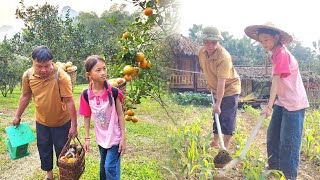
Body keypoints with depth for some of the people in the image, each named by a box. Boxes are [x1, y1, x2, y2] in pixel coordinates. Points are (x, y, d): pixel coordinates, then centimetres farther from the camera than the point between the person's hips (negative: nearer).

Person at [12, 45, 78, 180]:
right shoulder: (27, 75, -12)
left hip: (61, 122, -4)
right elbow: (25, 96, 5)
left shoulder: (61, 76, -27)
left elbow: (69, 101, -24)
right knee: (43, 148, 20)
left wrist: (74, 125, -22)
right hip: (41, 121, 4)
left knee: (62, 149, 12)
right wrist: (18, 116, 12)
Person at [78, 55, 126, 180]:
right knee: (103, 165, 21)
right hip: (100, 137, 3)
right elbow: (87, 116, 1)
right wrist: (87, 138, 3)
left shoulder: (113, 92, -19)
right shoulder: (86, 95, -12)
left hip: (115, 136, -3)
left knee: (110, 167, -3)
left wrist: (123, 138, -10)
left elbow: (120, 115, -11)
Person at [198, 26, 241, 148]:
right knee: (217, 116, 16)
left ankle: (225, 147, 2)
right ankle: (215, 143, 30)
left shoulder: (224, 57, -32)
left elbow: (221, 82, -35)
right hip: (216, 90, 7)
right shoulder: (202, 52, -10)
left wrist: (218, 104, -36)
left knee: (227, 118, -7)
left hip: (230, 89, -7)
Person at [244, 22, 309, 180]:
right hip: (282, 102, 10)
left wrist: (269, 106, -22)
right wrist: (272, 103, 9)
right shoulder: (276, 55, 9)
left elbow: (276, 81, -22)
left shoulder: (282, 54, -19)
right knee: (272, 136, 14)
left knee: (288, 141, -3)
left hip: (294, 103, -10)